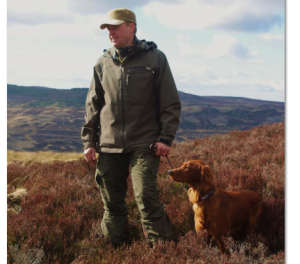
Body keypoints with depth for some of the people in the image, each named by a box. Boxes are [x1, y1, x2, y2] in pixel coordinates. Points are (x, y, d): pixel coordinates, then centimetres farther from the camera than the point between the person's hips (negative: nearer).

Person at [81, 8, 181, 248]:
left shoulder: (154, 58, 1)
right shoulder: (103, 64, 11)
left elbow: (171, 103, 0)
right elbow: (93, 106, 15)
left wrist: (166, 137, -9)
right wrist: (88, 141, 10)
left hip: (144, 144, -4)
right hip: (109, 146, 4)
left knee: (147, 197, -13)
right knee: (112, 202, 7)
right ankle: (118, 250, 20)